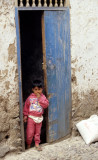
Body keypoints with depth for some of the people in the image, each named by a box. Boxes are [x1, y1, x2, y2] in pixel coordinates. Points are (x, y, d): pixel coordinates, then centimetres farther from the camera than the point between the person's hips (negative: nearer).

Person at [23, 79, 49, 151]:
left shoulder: (43, 97, -1)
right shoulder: (30, 97, -5)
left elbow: (46, 105, -15)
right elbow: (26, 106, 2)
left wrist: (40, 99, -20)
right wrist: (25, 115, 2)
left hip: (39, 117, 2)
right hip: (31, 117, -2)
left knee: (38, 132, 12)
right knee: (30, 132, 1)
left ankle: (37, 144, 24)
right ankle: (28, 144, 19)